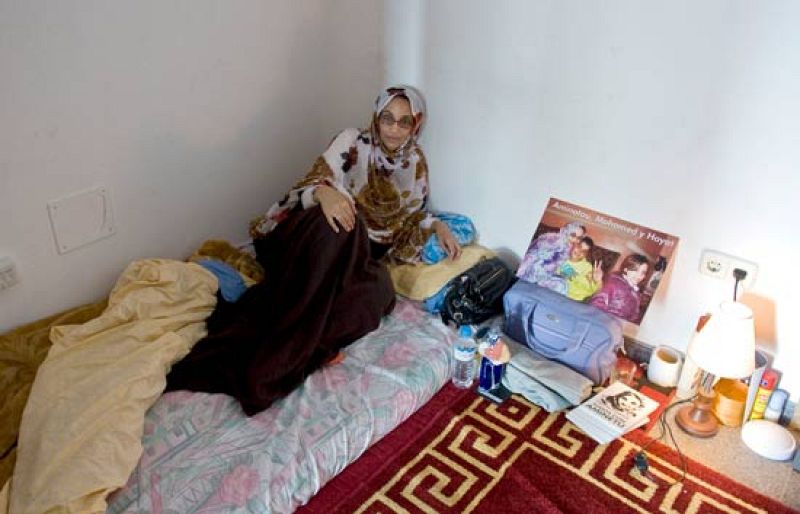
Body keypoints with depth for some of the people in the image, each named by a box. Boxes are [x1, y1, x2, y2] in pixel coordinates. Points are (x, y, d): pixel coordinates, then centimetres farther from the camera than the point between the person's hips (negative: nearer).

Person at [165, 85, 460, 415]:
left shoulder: (415, 162, 7)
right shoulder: (352, 142, -5)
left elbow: (414, 212, 22)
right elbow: (306, 189, -14)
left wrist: (437, 226, 2)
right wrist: (323, 191, -37)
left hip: (366, 253, 3)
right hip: (321, 244, -3)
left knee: (375, 295, -33)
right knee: (334, 228, -41)